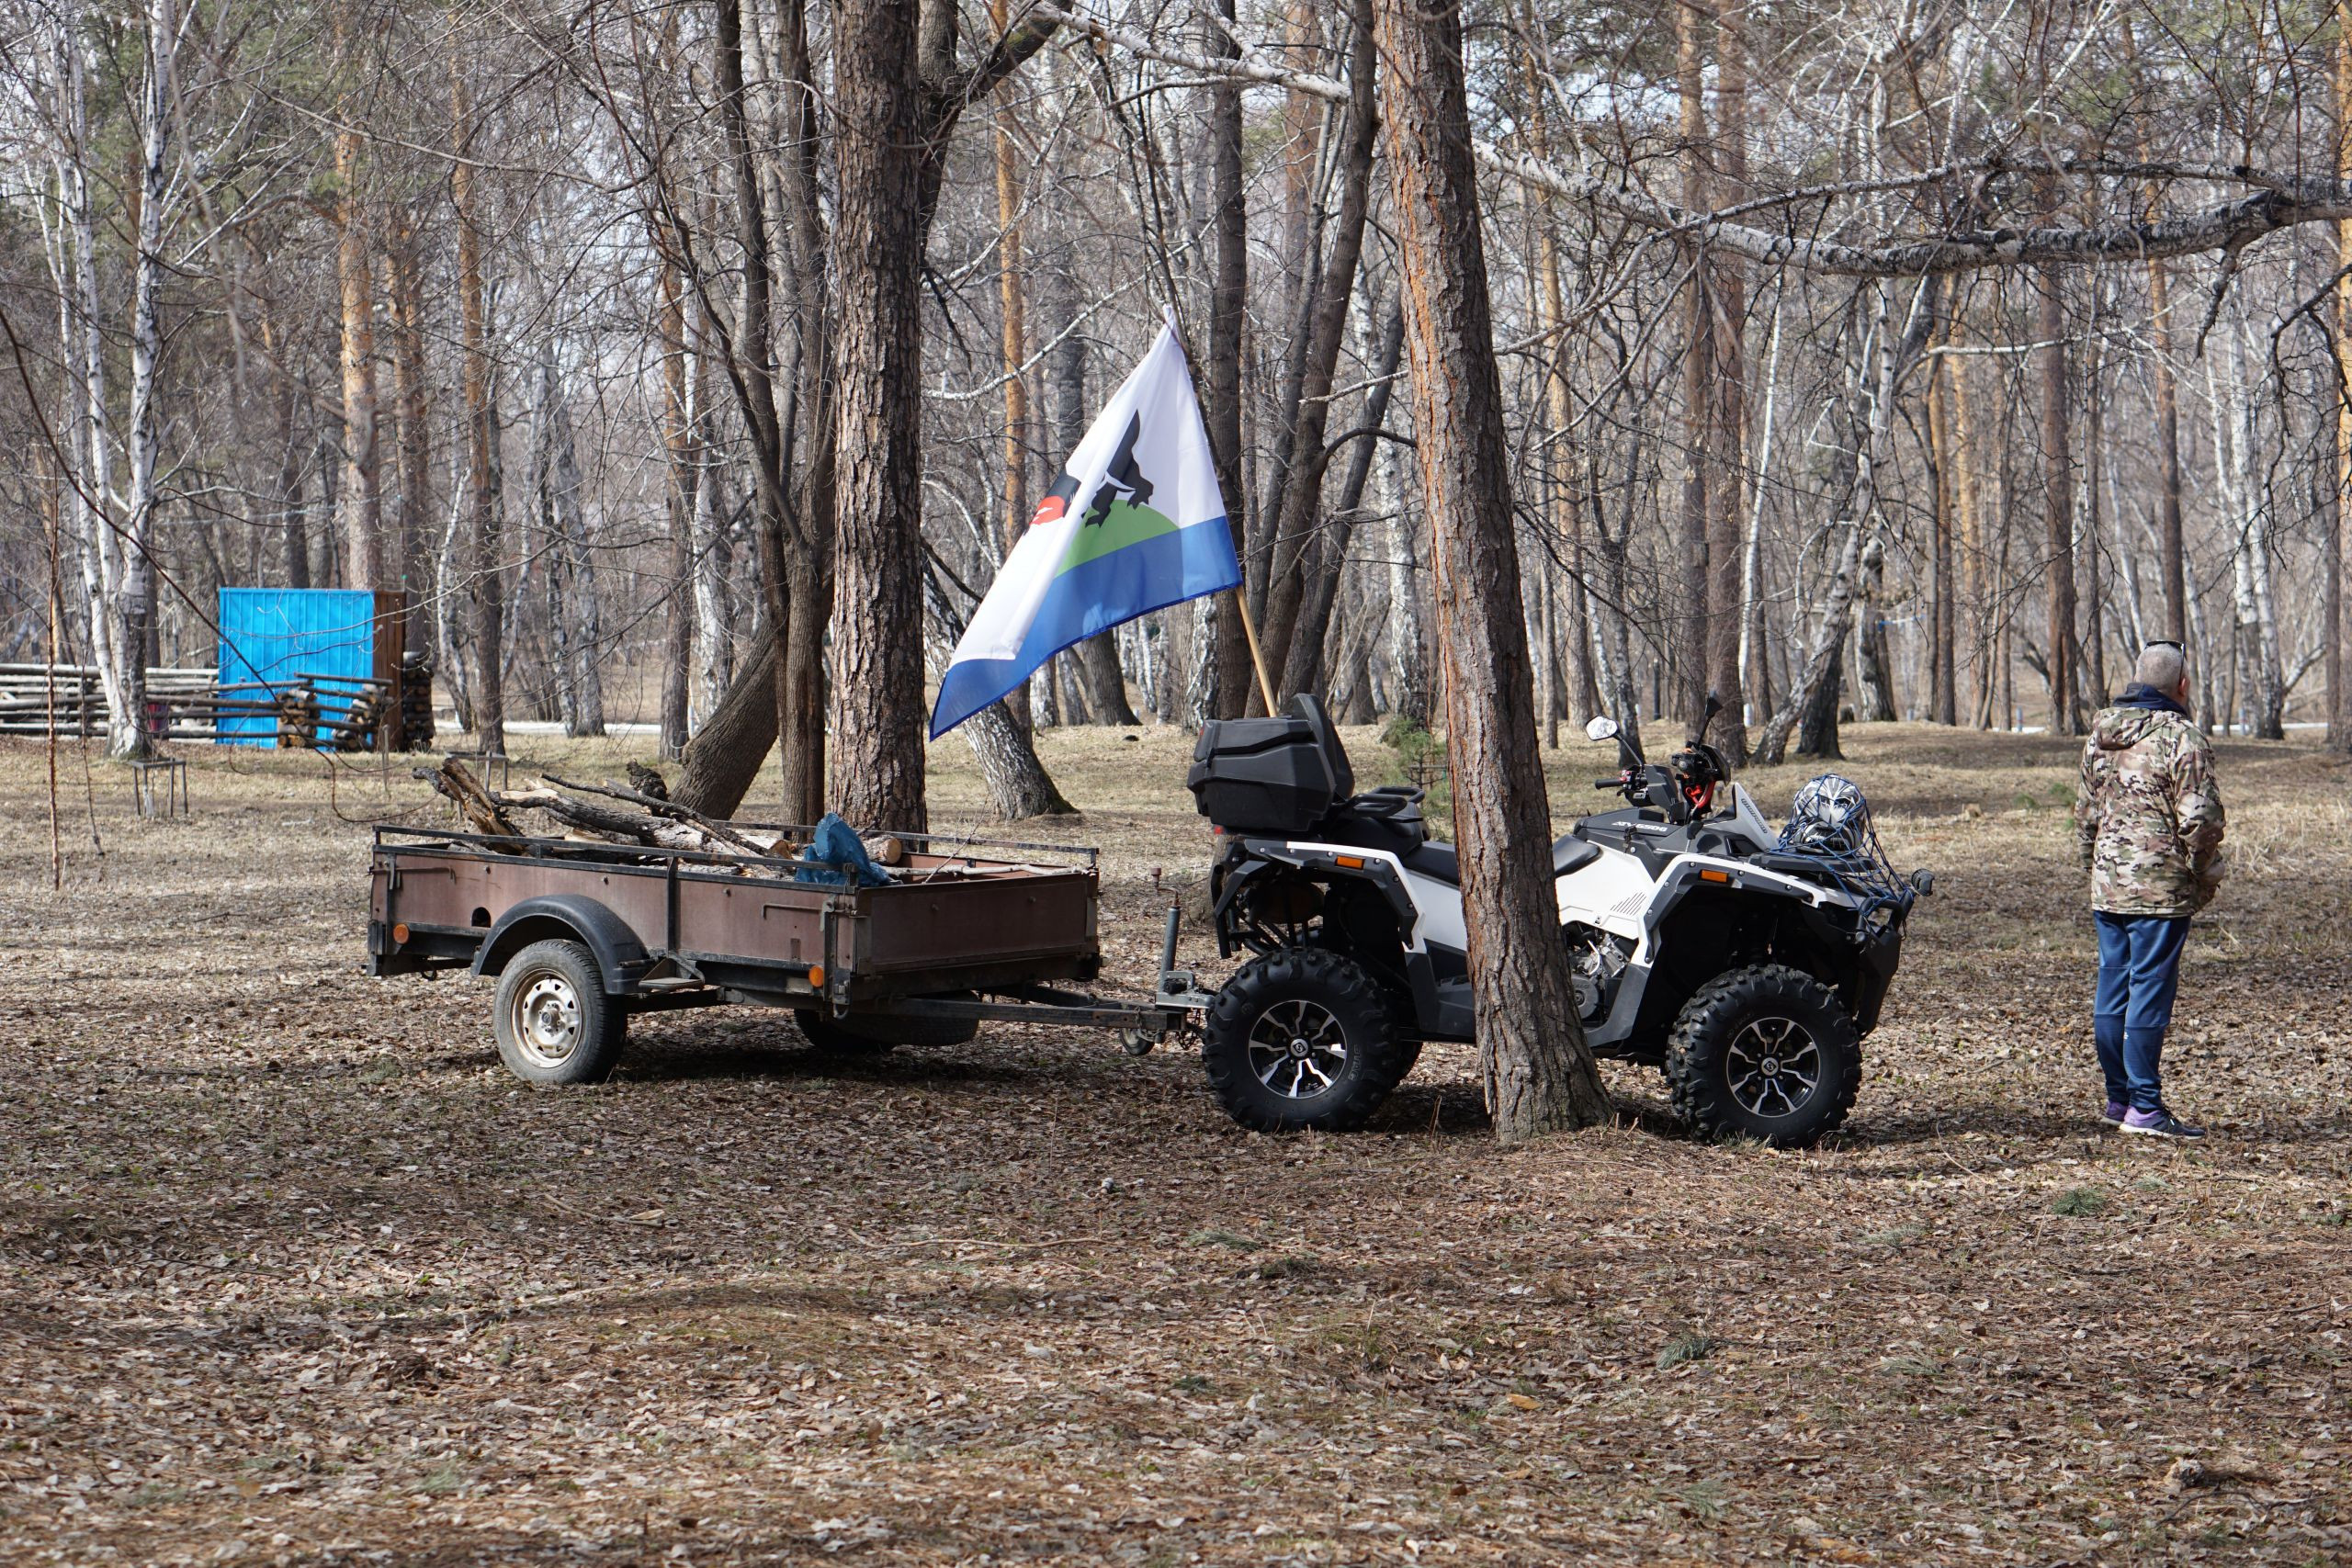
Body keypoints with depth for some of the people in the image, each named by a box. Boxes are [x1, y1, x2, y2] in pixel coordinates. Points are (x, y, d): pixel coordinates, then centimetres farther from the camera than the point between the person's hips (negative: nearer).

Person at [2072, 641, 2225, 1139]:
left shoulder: (2100, 736, 11)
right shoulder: (2182, 738, -12)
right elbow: (2200, 818, -15)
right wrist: (2206, 876, -1)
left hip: (2107, 887, 7)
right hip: (2162, 889, -7)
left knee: (2112, 990, 12)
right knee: (2150, 992, -5)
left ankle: (2119, 1097, 19)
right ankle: (2144, 1107, -4)